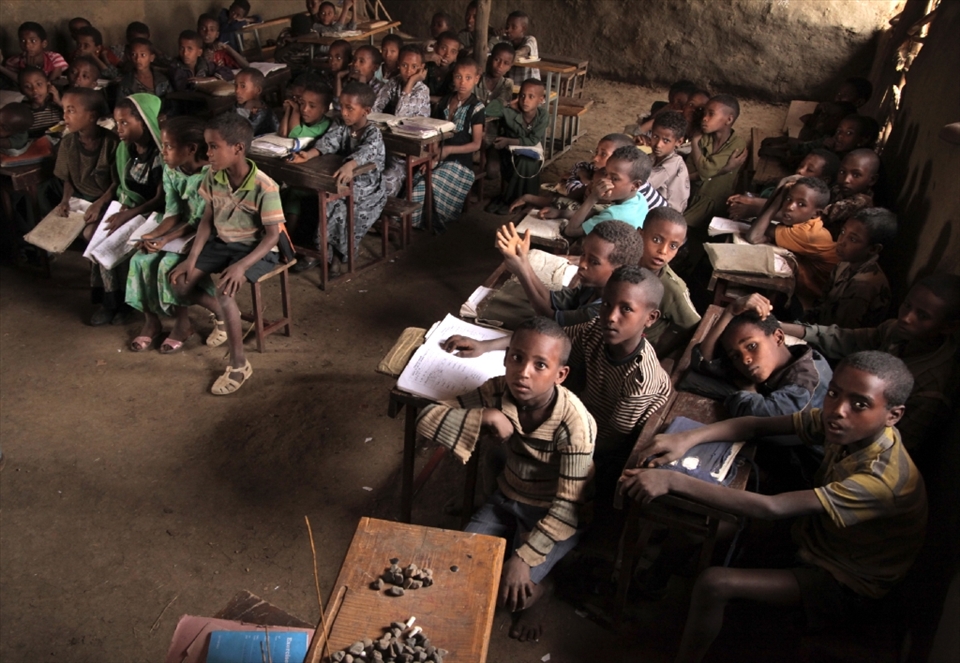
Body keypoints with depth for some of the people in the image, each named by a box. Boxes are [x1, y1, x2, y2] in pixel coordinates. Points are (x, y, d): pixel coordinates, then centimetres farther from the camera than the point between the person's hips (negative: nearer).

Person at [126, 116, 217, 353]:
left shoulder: (210, 175, -23)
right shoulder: (170, 170, -1)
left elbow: (199, 222, -22)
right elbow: (173, 212, 0)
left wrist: (166, 239, -28)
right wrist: (154, 234, -17)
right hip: (180, 229, 7)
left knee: (170, 265, -25)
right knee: (141, 260, -11)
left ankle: (182, 322, -4)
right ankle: (151, 320, 4)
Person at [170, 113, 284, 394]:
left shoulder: (264, 188, -25)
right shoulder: (213, 177, -6)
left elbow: (272, 234, -21)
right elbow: (207, 218, 4)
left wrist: (241, 266, -31)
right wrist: (192, 258, -5)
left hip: (256, 250, -7)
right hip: (222, 243, 7)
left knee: (224, 290, -30)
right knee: (179, 281, -5)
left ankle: (239, 365, -16)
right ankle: (224, 314, 19)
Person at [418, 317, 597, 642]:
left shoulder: (574, 424, -31)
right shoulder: (497, 392, -19)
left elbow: (569, 506, -27)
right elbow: (427, 418, -19)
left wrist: (524, 557, -30)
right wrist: (485, 417, -32)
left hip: (556, 515, -5)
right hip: (508, 498, 5)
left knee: (513, 592, -18)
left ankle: (538, 589, 18)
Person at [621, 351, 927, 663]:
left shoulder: (882, 478, -37)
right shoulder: (851, 428, -16)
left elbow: (771, 508, -42)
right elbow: (758, 426, -12)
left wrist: (673, 481, -45)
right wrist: (688, 438, -28)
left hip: (845, 585, -8)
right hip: (820, 536, 8)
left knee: (714, 584, -21)